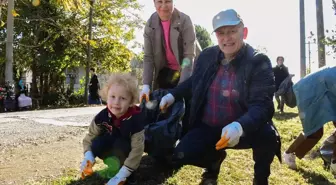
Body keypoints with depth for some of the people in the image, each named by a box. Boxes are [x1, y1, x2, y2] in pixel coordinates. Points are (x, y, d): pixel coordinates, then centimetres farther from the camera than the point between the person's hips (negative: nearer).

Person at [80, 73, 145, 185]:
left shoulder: (136, 119, -32)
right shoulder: (102, 116, -21)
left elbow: (137, 149, -32)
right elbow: (90, 137, -12)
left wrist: (121, 175, -37)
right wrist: (88, 156, -33)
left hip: (127, 150, -3)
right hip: (110, 145, 3)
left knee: (120, 145, -35)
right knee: (96, 145, -27)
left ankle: (128, 174, -11)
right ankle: (114, 165, -4)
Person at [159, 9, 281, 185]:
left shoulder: (259, 63, -16)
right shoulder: (206, 56, -2)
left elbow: (262, 105, -26)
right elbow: (195, 82, 20)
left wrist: (239, 126, -45)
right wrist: (173, 94, 8)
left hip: (244, 130, -3)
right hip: (208, 128, 4)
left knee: (267, 135, -34)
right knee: (180, 156, -17)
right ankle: (215, 159, 22)